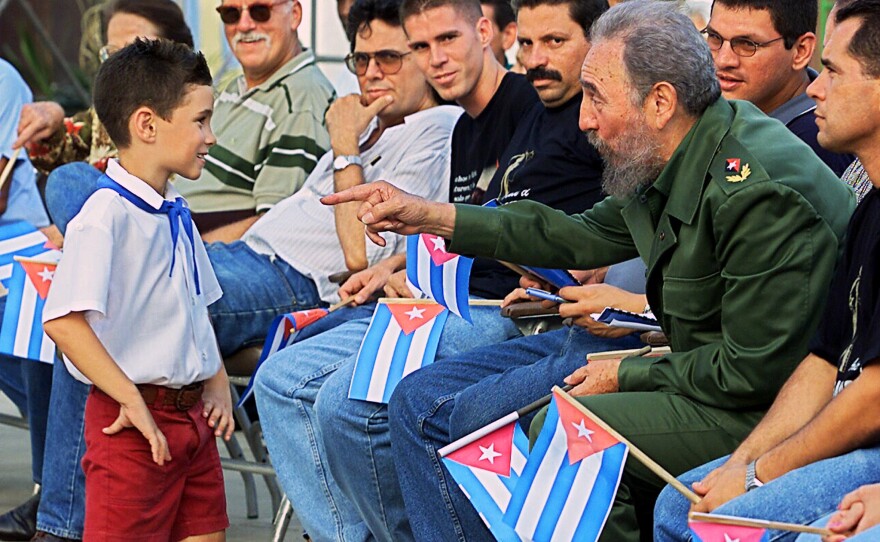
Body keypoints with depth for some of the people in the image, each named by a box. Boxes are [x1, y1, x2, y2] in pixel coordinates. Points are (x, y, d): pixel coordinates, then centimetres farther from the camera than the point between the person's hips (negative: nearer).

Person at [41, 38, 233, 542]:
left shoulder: (176, 214, 13)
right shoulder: (106, 214, -16)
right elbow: (63, 321, -25)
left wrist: (217, 383, 12)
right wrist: (132, 401, -23)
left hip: (193, 413, 9)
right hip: (135, 423, -9)